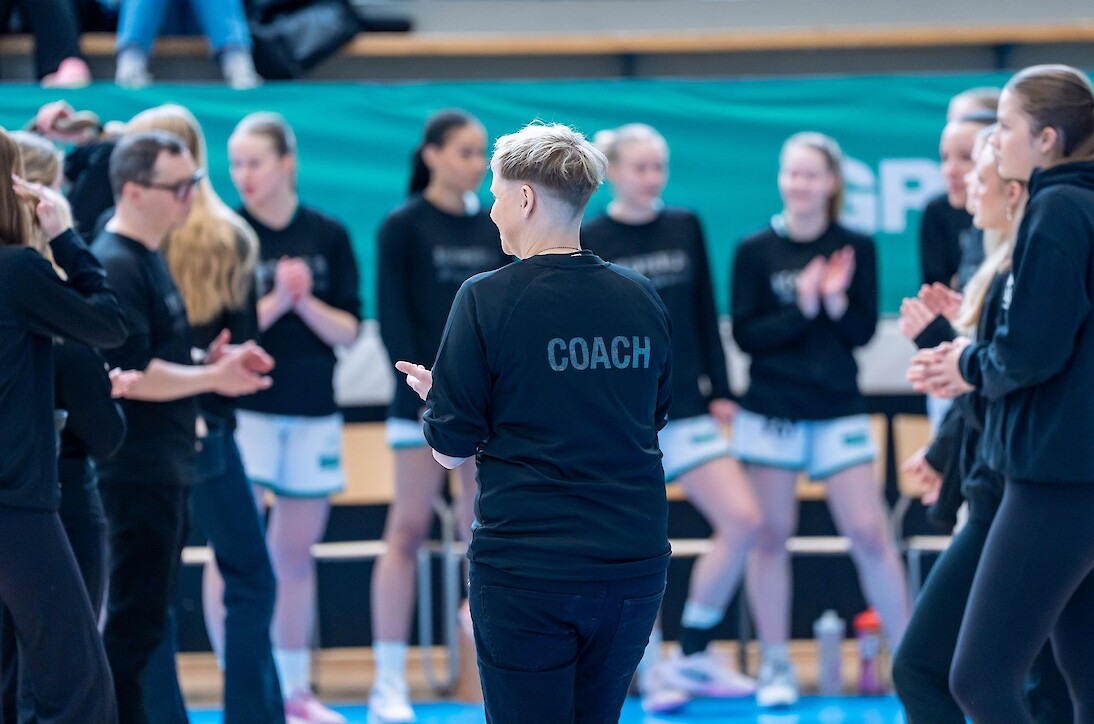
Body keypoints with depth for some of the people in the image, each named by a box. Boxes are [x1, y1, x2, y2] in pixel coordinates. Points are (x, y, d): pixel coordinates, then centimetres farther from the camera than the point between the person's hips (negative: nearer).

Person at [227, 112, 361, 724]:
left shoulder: (329, 236, 4)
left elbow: (349, 329, 2)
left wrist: (306, 303, -14)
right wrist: (275, 301, -20)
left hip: (314, 413, 3)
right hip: (244, 411, -3)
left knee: (295, 554, 12)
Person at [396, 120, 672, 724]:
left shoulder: (487, 299, -10)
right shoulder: (643, 300, 5)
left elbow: (451, 449, -6)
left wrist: (430, 391, 14)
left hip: (525, 569, -4)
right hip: (634, 564, 5)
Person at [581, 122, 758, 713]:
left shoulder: (685, 228, 7)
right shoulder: (588, 241, -4)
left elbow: (704, 316, 11)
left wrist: (720, 391, 7)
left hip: (685, 408, 4)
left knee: (742, 521, -6)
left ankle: (693, 653, 7)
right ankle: (653, 672, 14)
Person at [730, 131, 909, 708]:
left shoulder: (856, 248, 1)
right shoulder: (756, 251, -2)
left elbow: (863, 331, -2)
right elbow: (745, 335, -7)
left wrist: (836, 301, -20)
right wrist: (801, 309, -19)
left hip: (838, 410, 0)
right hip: (770, 413, 0)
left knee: (870, 533, -3)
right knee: (772, 535, 3)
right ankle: (775, 666, 13)